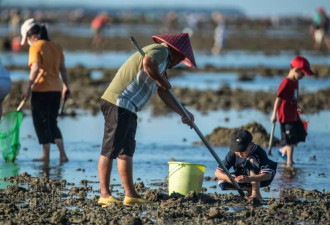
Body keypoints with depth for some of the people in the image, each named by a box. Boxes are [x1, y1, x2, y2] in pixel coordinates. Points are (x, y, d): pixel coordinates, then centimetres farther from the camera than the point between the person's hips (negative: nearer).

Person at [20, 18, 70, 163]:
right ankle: (62, 154, 3)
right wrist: (66, 86, 17)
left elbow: (35, 68, -19)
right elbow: (63, 68, 12)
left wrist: (28, 87, -17)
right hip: (56, 90, 7)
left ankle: (46, 155, 10)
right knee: (52, 123, 15)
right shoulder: (56, 47, 11)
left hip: (41, 90, -7)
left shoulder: (36, 47, -8)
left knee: (42, 124, 5)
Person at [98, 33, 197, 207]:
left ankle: (131, 195, 15)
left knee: (126, 151, 12)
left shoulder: (162, 62, 26)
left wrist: (182, 113, 28)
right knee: (110, 150, -7)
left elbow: (164, 93, 31)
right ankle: (104, 195, -6)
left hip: (127, 108, 11)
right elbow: (148, 62, -29)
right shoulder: (161, 51, -5)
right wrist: (161, 80, -14)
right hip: (118, 103, -11)